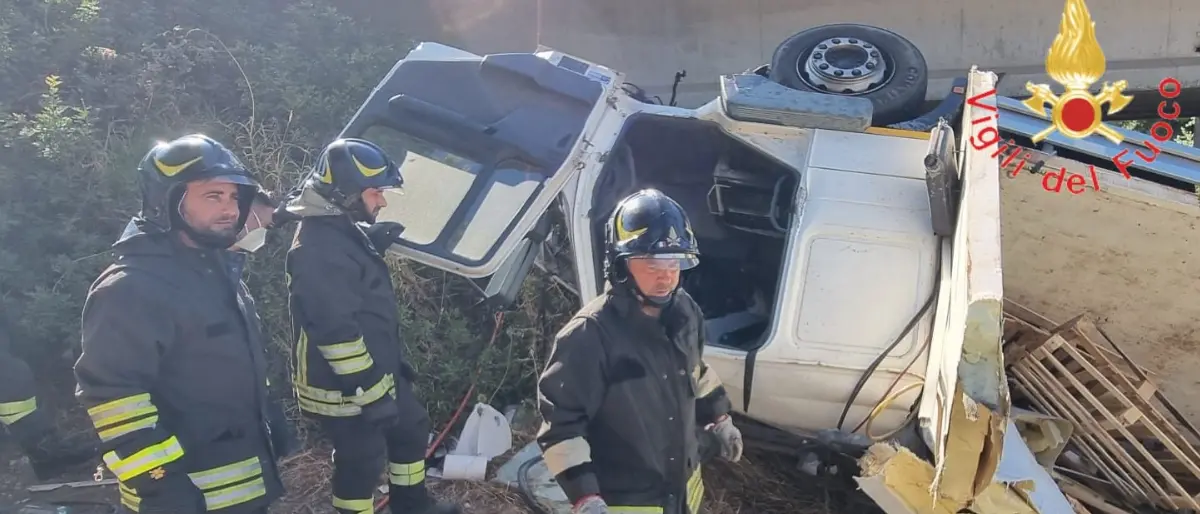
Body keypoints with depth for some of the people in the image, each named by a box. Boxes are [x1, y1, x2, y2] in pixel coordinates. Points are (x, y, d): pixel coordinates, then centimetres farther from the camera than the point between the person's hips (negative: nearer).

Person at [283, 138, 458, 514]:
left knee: (412, 428, 22)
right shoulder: (320, 249, -26)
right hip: (344, 389, -10)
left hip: (375, 374, 10)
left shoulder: (344, 233, 8)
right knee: (362, 460, 5)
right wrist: (371, 393, -24)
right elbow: (336, 331, -28)